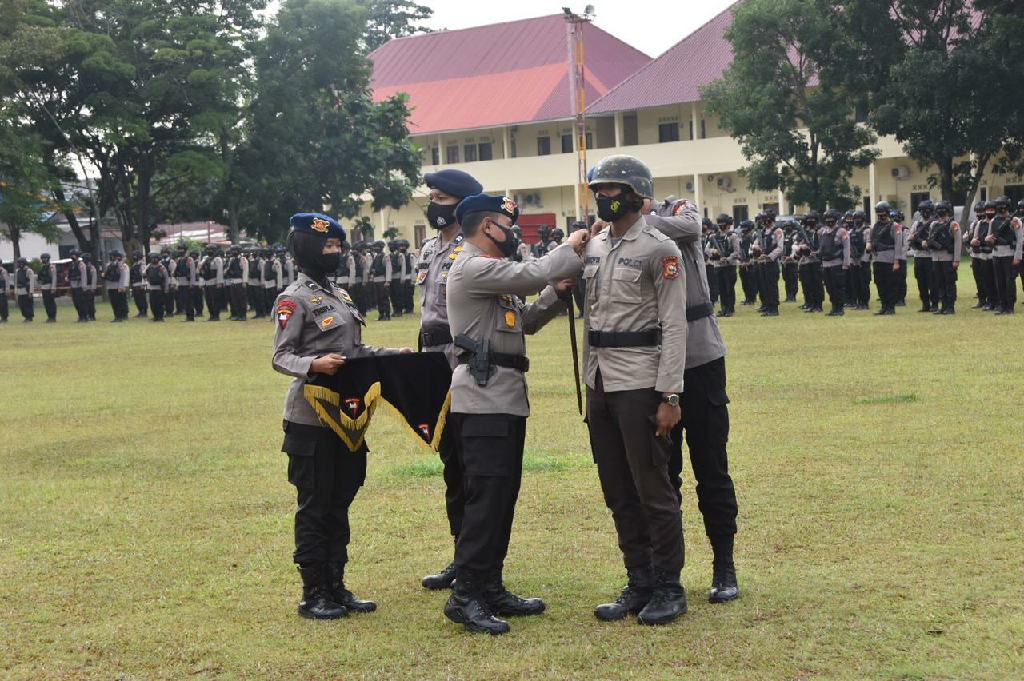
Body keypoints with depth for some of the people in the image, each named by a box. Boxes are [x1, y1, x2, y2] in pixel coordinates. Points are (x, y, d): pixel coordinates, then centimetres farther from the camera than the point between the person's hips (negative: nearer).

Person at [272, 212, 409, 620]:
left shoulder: (337, 295, 16)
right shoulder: (294, 300, -9)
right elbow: (280, 357, -14)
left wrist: (395, 355, 13)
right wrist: (314, 365, -32)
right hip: (311, 418, -8)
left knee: (339, 503, 12)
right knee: (314, 506, -1)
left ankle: (336, 587, 21)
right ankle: (313, 594, 8)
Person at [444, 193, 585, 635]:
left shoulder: (492, 271, 21)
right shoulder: (472, 268, -12)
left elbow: (525, 320, 22)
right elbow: (532, 274, -21)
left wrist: (556, 293, 6)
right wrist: (571, 249, -4)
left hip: (507, 399, 11)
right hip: (484, 402, -11)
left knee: (503, 497, 12)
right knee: (487, 497, -12)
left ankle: (491, 588, 18)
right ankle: (465, 596, -10)